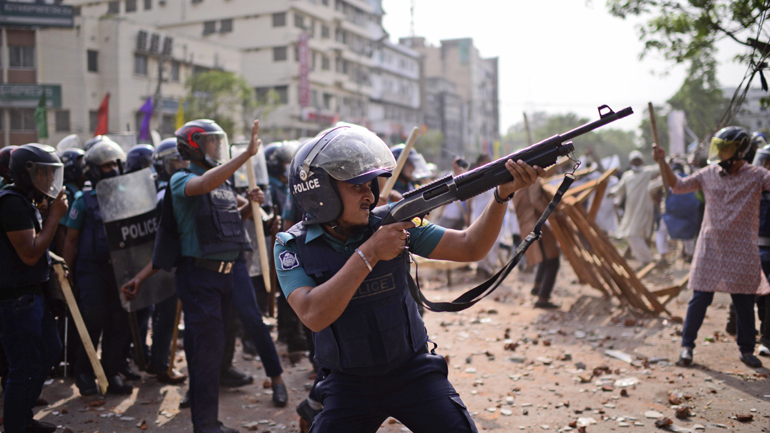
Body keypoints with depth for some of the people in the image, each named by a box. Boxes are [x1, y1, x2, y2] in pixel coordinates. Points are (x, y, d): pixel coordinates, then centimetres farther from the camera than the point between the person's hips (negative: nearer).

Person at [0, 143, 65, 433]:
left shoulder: (26, 202, 15)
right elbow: (30, 254, -23)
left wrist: (51, 260, 12)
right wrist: (55, 216, -18)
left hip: (30, 293, 11)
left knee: (50, 351, 20)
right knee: (26, 367, -4)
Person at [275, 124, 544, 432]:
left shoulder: (392, 221, -9)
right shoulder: (293, 246, -12)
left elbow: (470, 247, -9)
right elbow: (314, 315, -27)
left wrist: (503, 194, -24)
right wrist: (368, 253, -31)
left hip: (412, 370, 1)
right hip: (348, 384, -1)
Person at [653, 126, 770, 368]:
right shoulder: (708, 174, 5)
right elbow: (678, 186, 13)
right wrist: (663, 163, 3)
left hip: (742, 250, -1)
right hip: (711, 246, 1)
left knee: (744, 301, 7)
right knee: (700, 297, 1)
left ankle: (747, 349, 24)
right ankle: (687, 346, 11)